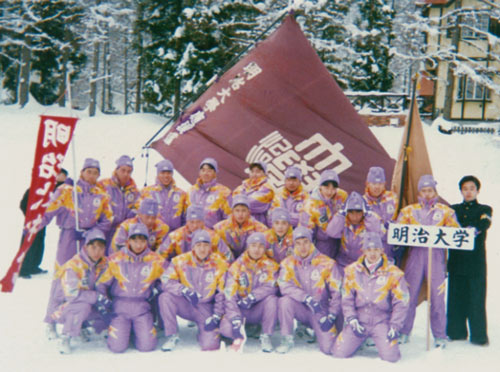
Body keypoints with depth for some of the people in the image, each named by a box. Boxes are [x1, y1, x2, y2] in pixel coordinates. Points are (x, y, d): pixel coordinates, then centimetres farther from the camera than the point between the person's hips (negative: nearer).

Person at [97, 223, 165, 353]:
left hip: (142, 308, 1)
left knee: (146, 346, -13)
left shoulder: (156, 261, 0)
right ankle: (117, 328, 22)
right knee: (117, 347, -12)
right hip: (120, 307, 0)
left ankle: (138, 330, 21)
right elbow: (102, 283, 9)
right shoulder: (116, 260, -1)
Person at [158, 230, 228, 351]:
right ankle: (172, 335, -11)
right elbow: (166, 281, -15)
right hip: (185, 305, 1)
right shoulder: (181, 261, -8)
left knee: (210, 345, -20)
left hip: (206, 309, -1)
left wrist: (216, 316, -6)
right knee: (165, 297, -29)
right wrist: (184, 291, -31)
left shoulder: (219, 264, -7)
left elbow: (222, 293, -1)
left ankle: (203, 332, 19)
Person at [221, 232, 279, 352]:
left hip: (259, 308, 1)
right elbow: (229, 294, -16)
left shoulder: (270, 265, -2)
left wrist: (252, 297, -33)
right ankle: (241, 335, 9)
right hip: (241, 309, -1)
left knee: (272, 299, -31)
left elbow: (272, 287, -19)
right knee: (226, 328, -28)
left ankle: (266, 337, -14)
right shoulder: (236, 266, -7)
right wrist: (235, 317, -29)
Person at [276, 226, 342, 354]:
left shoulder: (327, 263, -6)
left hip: (321, 311, -1)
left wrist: (331, 316, -10)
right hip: (301, 309, 1)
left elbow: (337, 292, -4)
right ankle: (287, 339, -10)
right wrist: (307, 298, -29)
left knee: (328, 348, -16)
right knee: (285, 301, -31)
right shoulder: (288, 263, -2)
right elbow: (285, 286, -17)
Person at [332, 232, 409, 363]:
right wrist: (352, 320, -5)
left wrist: (395, 327, -6)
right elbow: (347, 299, 6)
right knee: (340, 352, -10)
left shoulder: (393, 273, -3)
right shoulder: (352, 270, 2)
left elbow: (401, 302, 0)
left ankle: (384, 340, 15)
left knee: (391, 356, -20)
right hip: (359, 321, 2)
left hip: (381, 321, -2)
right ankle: (359, 340, 22)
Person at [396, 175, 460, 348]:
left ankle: (440, 335, 9)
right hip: (415, 255, 0)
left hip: (436, 255, 0)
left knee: (437, 296, -2)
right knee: (409, 294, 1)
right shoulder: (409, 210, 12)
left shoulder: (445, 211, 11)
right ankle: (403, 332, 13)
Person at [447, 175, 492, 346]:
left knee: (477, 297, -5)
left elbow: (484, 224, -13)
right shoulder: (453, 209, 17)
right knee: (455, 296, 4)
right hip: (456, 260, 2)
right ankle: (456, 332, 14)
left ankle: (479, 335, 2)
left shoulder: (484, 210, 9)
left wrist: (470, 230, -30)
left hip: (476, 260, -2)